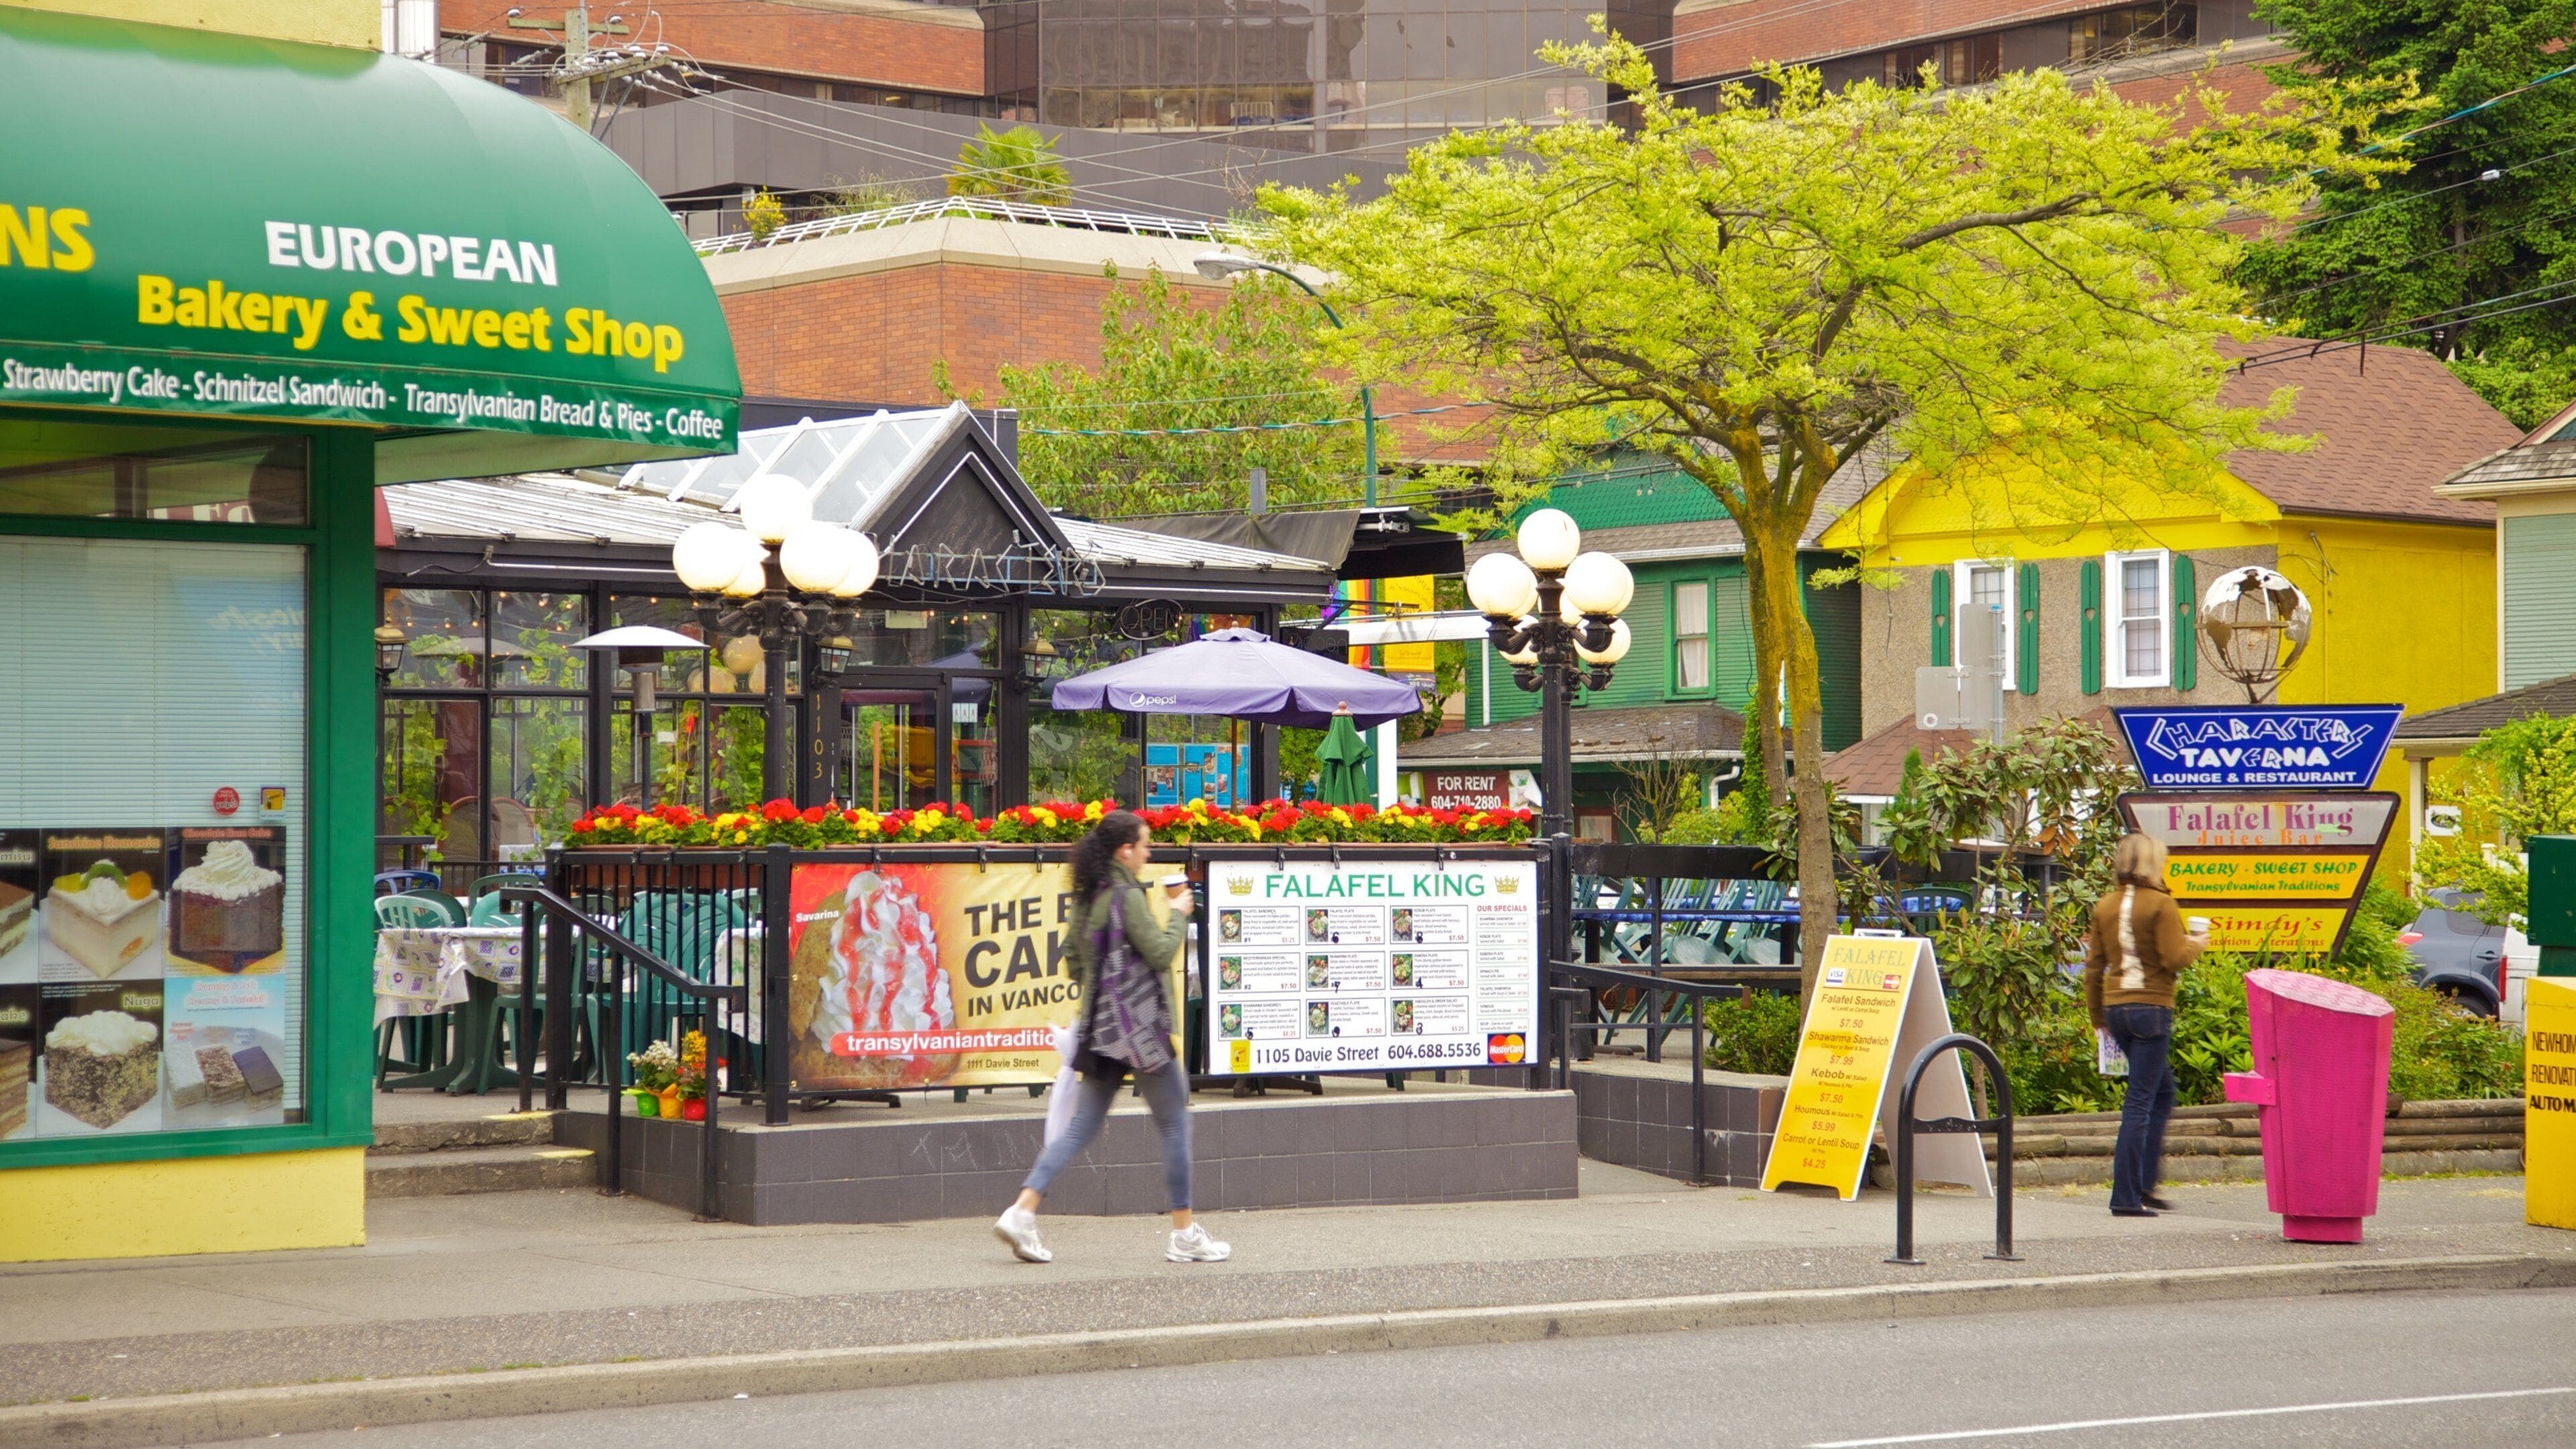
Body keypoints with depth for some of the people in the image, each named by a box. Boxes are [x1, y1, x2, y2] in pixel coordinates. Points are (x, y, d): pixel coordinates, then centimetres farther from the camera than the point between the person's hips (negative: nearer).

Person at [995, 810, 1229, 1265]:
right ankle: (1184, 1234, 9)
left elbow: (1076, 965, 17)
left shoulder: (1088, 898, 11)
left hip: (1099, 1024, 8)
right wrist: (1178, 916, -1)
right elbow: (1160, 953, -15)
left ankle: (1022, 1212, -6)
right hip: (1138, 1026, -8)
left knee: (1082, 1125, 7)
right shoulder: (1128, 897, -14)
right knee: (1175, 1125, 4)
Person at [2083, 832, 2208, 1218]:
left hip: (2116, 1008, 7)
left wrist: (2097, 1015, 20)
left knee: (2163, 1090, 21)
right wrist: (2197, 944, 6)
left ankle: (2143, 1183, 17)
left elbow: (2094, 965, 11)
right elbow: (2175, 958, -15)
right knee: (2140, 1102, -4)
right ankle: (2126, 1197, -5)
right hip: (2151, 1008, -7)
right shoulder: (2161, 904, -10)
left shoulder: (2104, 907, 9)